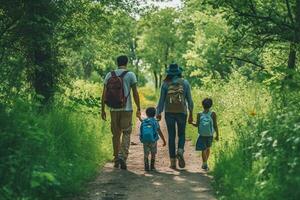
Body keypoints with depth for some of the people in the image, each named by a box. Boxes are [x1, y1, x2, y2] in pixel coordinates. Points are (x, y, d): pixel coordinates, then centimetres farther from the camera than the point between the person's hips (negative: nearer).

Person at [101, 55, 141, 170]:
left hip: (113, 109, 3)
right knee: (126, 133, 2)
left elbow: (104, 94, 3)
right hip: (126, 109, -3)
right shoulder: (130, 75, -3)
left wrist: (103, 110, 9)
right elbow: (135, 93, -5)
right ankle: (122, 156, -16)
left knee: (116, 134, 11)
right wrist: (138, 109, 1)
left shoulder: (109, 75, 5)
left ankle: (116, 160, 16)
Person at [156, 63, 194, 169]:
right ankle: (180, 151, -16)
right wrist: (191, 114, 10)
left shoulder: (165, 84, -1)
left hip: (169, 113, 0)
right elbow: (189, 100, 3)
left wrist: (158, 113, 9)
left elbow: (162, 100, 1)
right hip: (182, 112, 0)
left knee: (171, 136, 6)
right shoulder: (185, 83, 2)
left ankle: (173, 161, 5)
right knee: (181, 134, 14)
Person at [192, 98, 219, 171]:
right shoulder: (213, 114, -5)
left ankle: (205, 165, -7)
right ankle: (205, 163, 26)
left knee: (203, 150, 4)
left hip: (202, 135, -1)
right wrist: (217, 135, 0)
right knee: (208, 148, 21)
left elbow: (197, 125, -5)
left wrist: (192, 123, 15)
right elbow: (215, 125, -6)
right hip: (210, 135, 1)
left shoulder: (199, 114, -5)